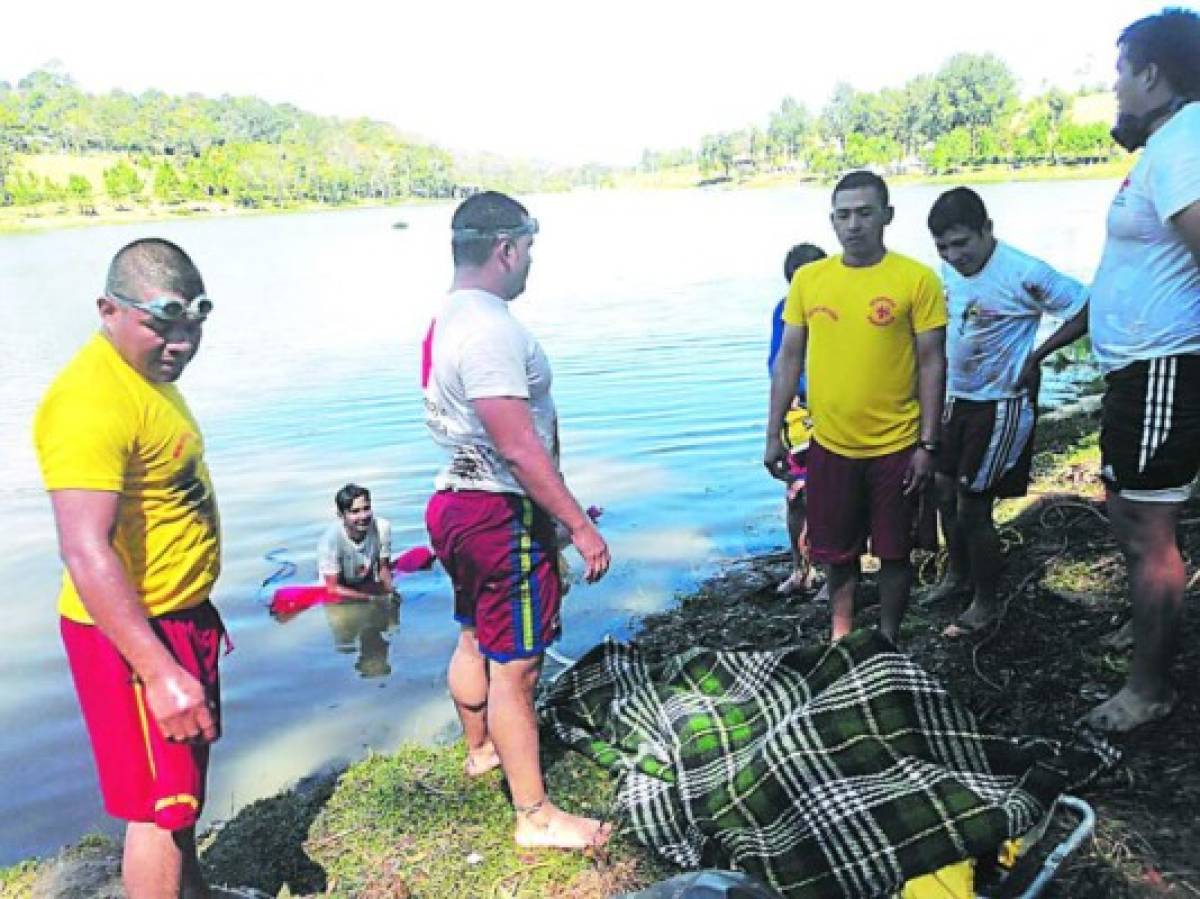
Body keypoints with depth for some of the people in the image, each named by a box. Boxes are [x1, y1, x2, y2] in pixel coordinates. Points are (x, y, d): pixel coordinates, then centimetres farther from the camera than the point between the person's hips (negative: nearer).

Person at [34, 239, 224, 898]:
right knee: (161, 804, 2)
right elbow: (86, 552, -31)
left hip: (181, 615, 10)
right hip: (131, 632, -10)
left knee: (188, 776, 26)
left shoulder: (149, 371, 8)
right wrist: (160, 673, -32)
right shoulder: (91, 401, -25)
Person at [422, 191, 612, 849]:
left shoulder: (447, 319, 9)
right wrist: (580, 525, -23)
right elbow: (519, 447, -27)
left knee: (476, 636, 25)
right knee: (514, 664, -1)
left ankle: (481, 746, 46)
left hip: (458, 501, 10)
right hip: (502, 515, -10)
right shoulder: (490, 328, -23)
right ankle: (535, 815, 12)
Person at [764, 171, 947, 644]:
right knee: (836, 551, 15)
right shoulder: (807, 279, 0)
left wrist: (927, 444, -8)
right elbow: (789, 358, 5)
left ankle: (888, 639, 32)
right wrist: (773, 434, 3)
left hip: (896, 447, -2)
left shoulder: (917, 279, -8)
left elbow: (932, 364, -6)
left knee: (893, 551, 12)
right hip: (829, 445, 3)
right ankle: (840, 636, 36)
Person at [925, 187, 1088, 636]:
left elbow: (1087, 309, -17)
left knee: (972, 507, -2)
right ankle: (958, 573, 39)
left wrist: (1037, 355, -17)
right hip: (958, 398, 7)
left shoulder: (1023, 274, -22)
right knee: (945, 490, 16)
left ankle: (987, 603, 17)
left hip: (1001, 405, -7)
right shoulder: (948, 269, -1)